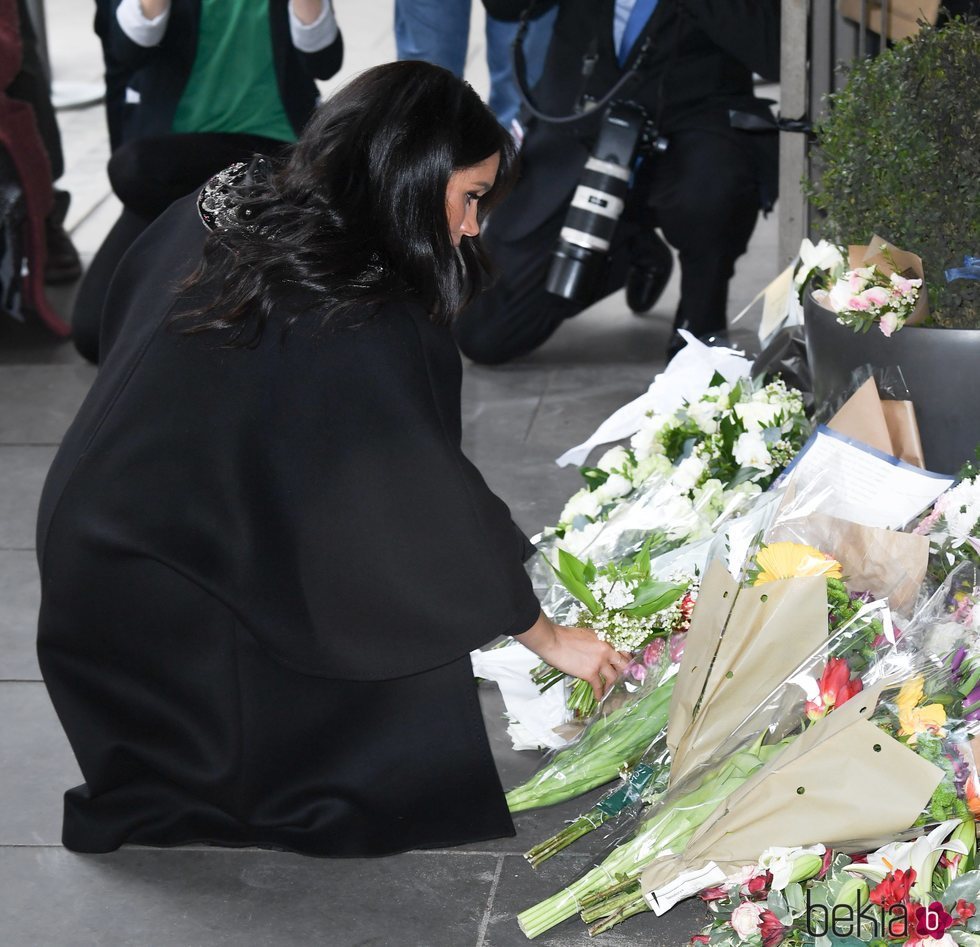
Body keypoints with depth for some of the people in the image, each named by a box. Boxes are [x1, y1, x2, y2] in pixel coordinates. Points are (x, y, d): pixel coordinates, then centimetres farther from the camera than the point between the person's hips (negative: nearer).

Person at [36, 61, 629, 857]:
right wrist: (546, 637, -2)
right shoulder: (357, 334, -25)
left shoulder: (220, 209, -4)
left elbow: (114, 311, 15)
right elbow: (429, 512, -16)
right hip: (164, 611, -8)